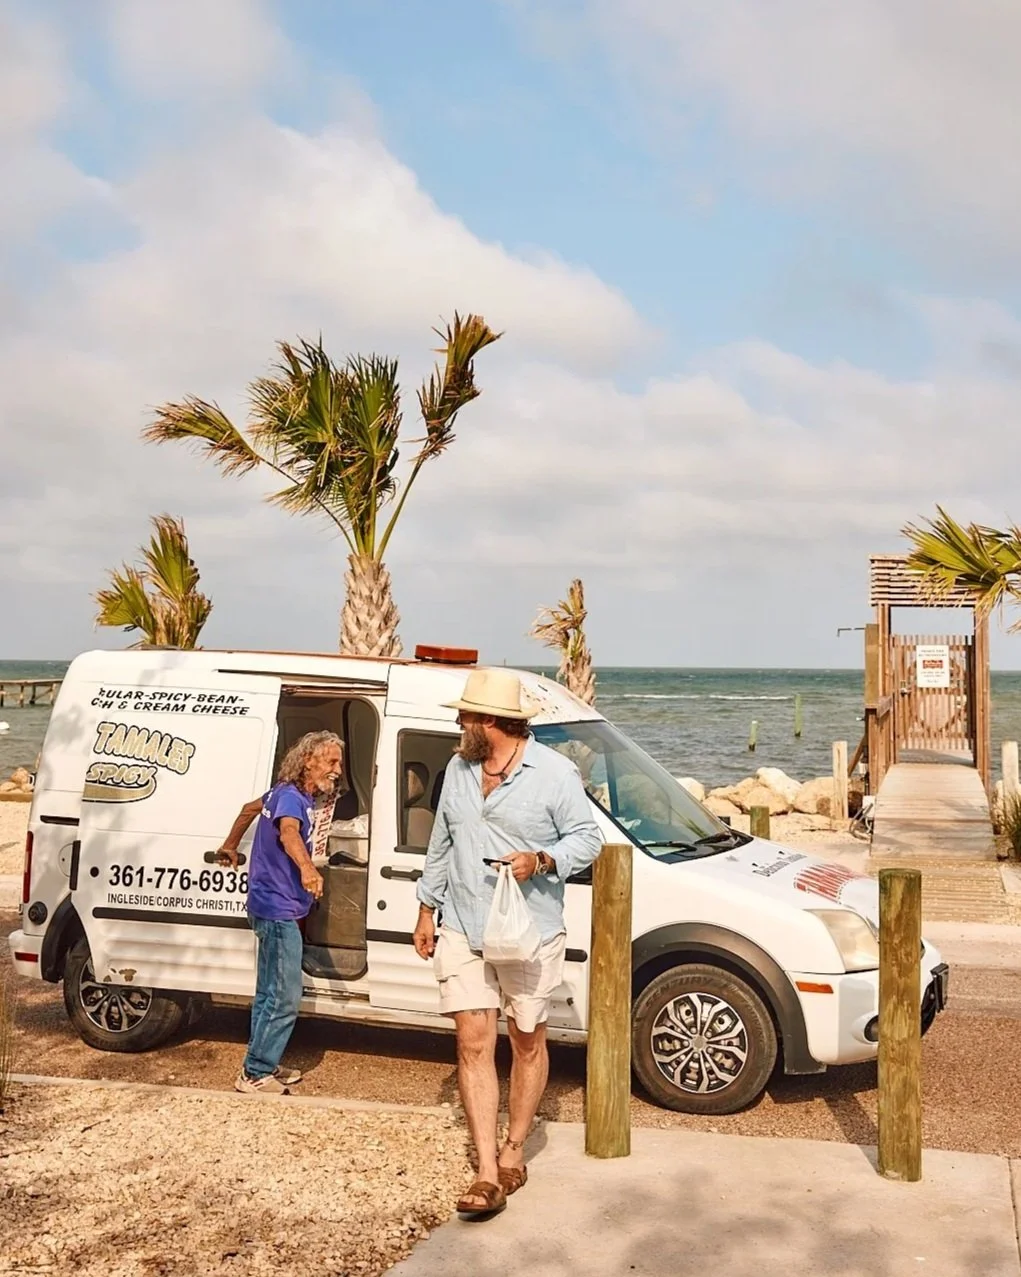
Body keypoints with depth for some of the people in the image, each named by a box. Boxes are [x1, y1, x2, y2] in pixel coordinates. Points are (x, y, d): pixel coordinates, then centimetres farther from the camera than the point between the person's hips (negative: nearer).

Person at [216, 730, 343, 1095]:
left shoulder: (292, 794, 12)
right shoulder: (290, 796, -18)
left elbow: (250, 809, 29)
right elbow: (288, 832, -40)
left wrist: (230, 845, 43)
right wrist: (307, 869, -59)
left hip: (276, 909, 10)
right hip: (278, 909, -10)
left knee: (270, 994, 18)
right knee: (284, 998, -7)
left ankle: (262, 1066, 27)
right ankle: (254, 1074, 0)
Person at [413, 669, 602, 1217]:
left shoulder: (555, 772, -8)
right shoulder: (458, 769, 9)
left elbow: (586, 838, -5)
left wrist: (541, 860, -23)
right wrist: (427, 910, 18)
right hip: (462, 931, 4)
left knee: (527, 1043, 9)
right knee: (474, 1044, -3)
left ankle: (513, 1154, 27)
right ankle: (487, 1174, 0)